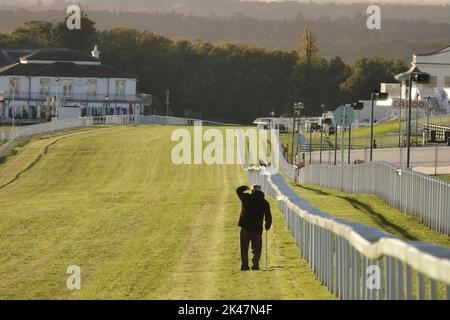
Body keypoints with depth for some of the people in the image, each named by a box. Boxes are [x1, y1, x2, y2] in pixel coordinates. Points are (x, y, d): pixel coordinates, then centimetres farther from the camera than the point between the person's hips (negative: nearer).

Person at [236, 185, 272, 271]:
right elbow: (268, 216, 3)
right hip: (257, 229, 0)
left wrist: (245, 188, 35)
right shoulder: (264, 202, 1)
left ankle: (244, 265, 2)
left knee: (244, 248, 8)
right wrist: (267, 226, 20)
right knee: (257, 248, 9)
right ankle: (255, 264, -4)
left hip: (245, 227, 0)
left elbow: (238, 190, 16)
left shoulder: (246, 198, -2)